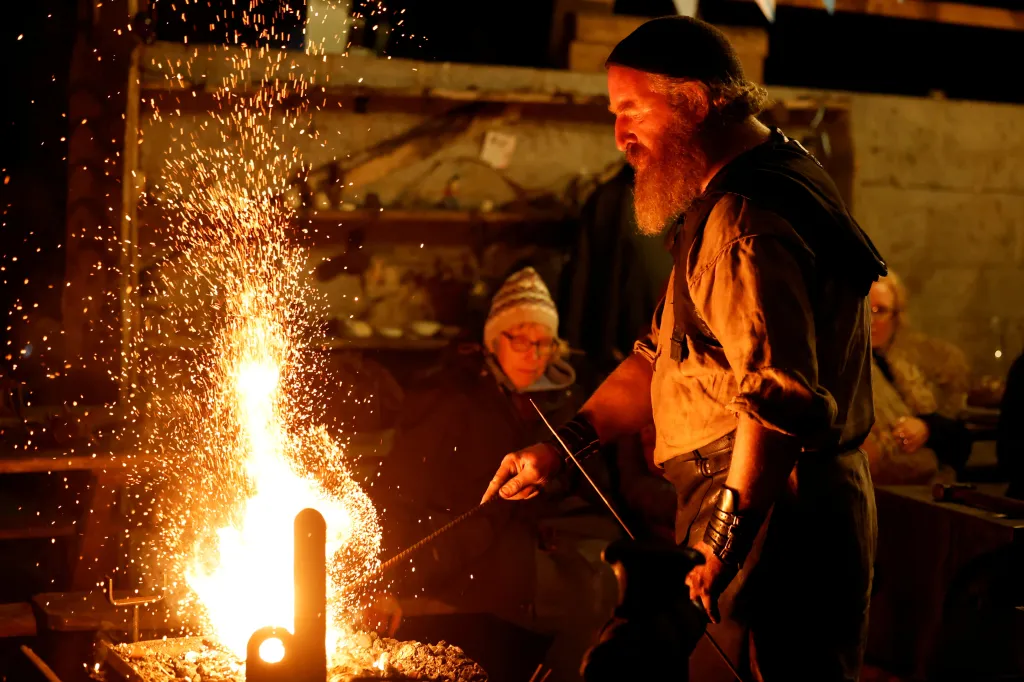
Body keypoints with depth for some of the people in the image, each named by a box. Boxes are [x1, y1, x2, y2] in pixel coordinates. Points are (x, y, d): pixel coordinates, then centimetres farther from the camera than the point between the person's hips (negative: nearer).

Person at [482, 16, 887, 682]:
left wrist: (725, 545, -24)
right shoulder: (722, 202, 19)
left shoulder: (748, 219, -18)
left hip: (774, 523, -11)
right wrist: (564, 444, 14)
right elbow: (666, 356, 22)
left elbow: (781, 399, -28)